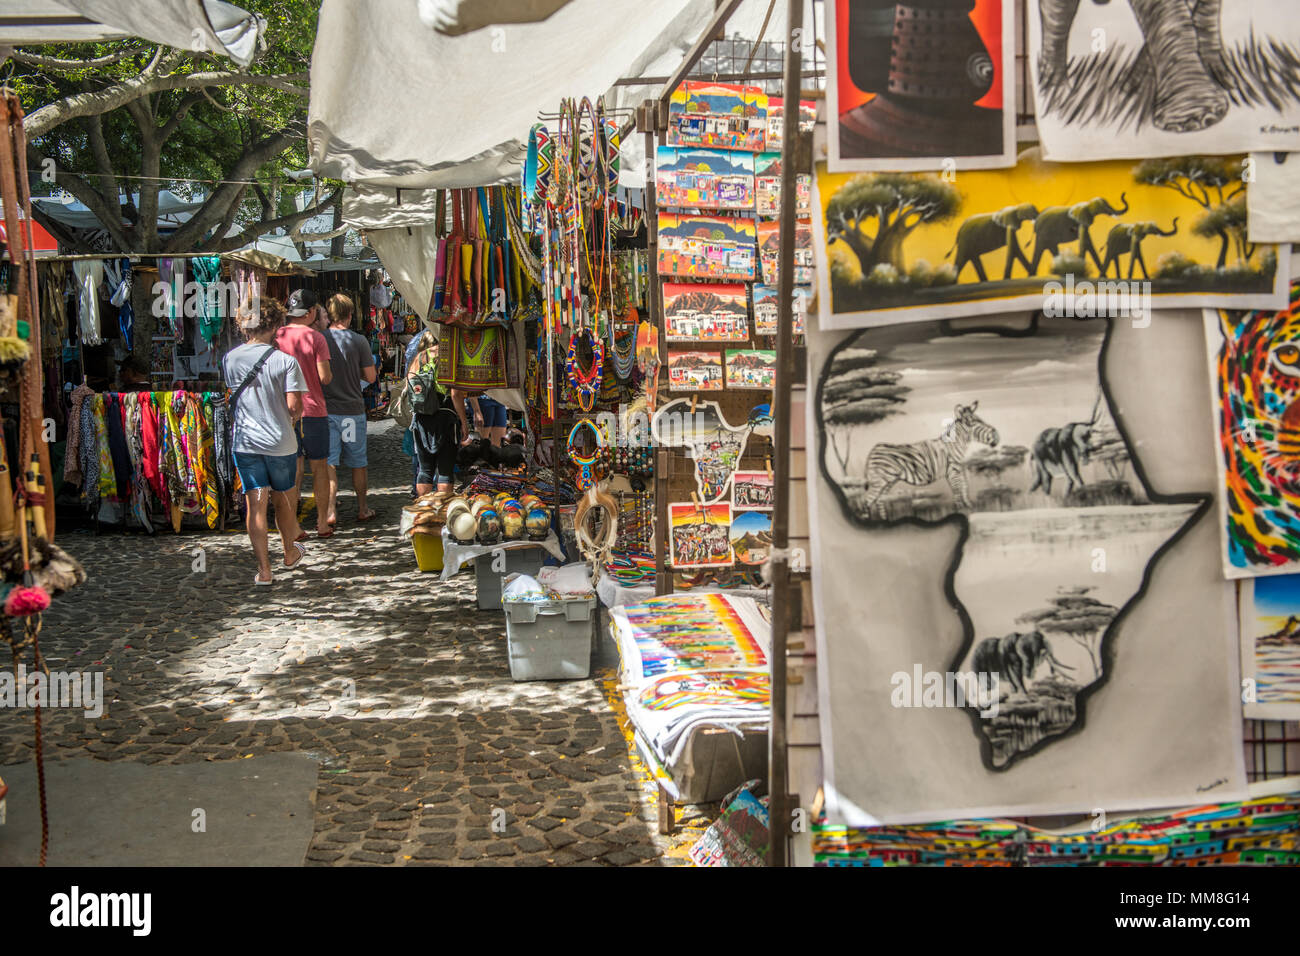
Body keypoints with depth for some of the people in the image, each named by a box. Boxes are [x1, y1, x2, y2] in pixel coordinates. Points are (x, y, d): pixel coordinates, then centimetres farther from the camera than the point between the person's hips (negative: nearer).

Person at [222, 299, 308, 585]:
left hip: (245, 442, 1)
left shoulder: (230, 359, 0)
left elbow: (233, 395, 13)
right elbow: (294, 405, -15)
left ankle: (264, 569, -2)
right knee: (282, 499, 17)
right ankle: (290, 553, 36)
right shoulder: (285, 361, -11)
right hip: (280, 442, -1)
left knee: (255, 505, 1)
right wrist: (293, 417, 6)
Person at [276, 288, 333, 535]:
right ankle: (322, 523, 13)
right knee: (319, 466, 8)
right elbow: (325, 377, -13)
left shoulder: (276, 336, 0)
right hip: (313, 408, -3)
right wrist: (329, 373, 9)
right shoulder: (315, 338, -10)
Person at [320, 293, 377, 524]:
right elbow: (371, 377, -3)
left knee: (329, 463, 1)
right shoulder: (359, 341, -7)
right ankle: (362, 509, 22)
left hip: (326, 409, 0)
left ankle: (330, 511, -6)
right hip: (353, 409, 0)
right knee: (358, 463, 12)